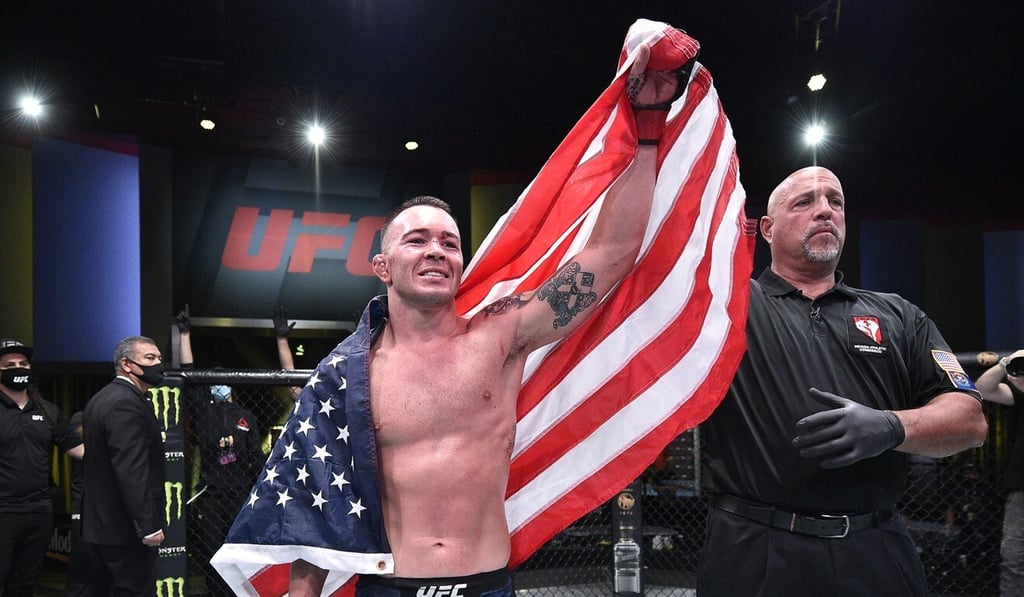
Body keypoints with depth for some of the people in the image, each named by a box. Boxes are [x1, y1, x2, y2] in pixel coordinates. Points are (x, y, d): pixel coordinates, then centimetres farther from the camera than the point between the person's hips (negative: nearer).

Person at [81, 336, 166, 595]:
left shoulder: (101, 399, 15)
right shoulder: (126, 404, -18)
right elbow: (132, 472, -25)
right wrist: (149, 526, -23)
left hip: (98, 524, 11)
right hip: (125, 529, -11)